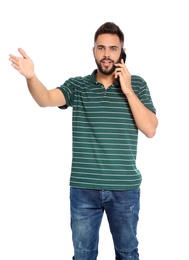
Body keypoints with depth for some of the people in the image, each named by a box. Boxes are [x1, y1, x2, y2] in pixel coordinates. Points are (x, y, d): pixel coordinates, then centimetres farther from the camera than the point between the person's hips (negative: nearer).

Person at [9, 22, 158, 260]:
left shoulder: (137, 84, 0)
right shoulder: (77, 85, 1)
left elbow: (150, 130, -8)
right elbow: (46, 99, -17)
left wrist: (128, 90, -13)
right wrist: (31, 77, -38)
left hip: (125, 188, 0)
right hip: (83, 188, 0)